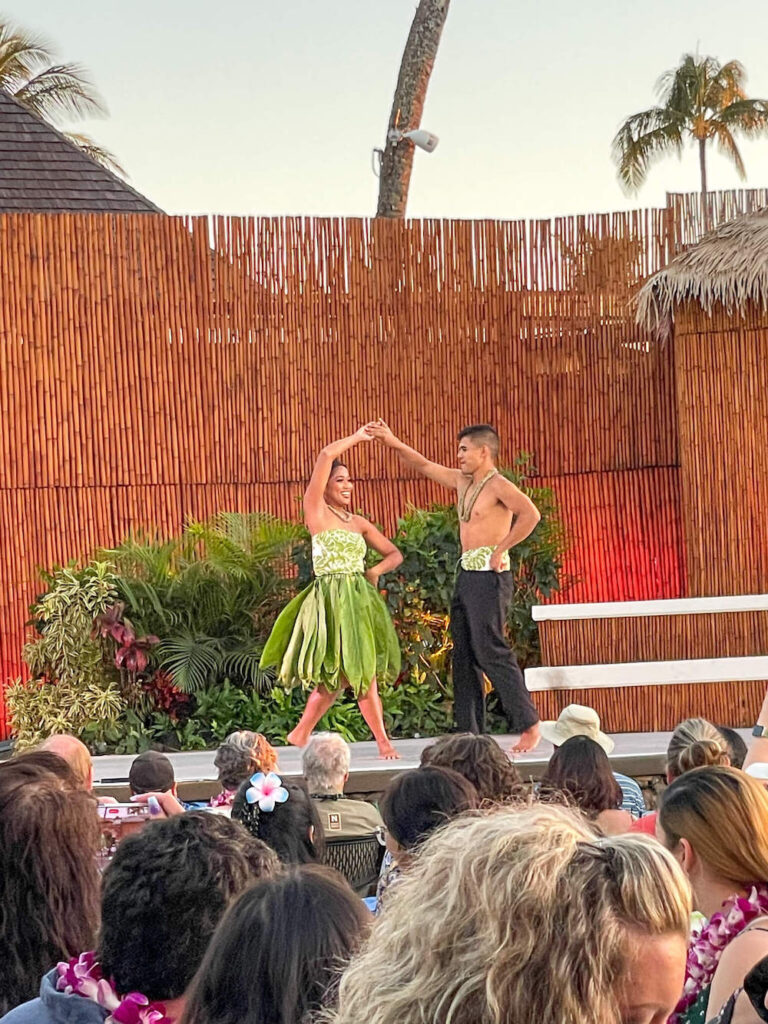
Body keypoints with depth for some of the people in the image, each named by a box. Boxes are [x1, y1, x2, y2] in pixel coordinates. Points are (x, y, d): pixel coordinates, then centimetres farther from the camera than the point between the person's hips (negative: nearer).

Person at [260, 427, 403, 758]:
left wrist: (376, 570, 1)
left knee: (338, 676, 7)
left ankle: (300, 734, 18)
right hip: (332, 599, -6)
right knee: (360, 672, -5)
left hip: (360, 598, 6)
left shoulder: (358, 522, 16)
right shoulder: (316, 510, 0)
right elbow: (326, 455, -10)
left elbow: (394, 554, 21)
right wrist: (357, 438, 1)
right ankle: (383, 741, 0)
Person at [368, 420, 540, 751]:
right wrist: (393, 443, 14)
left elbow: (530, 514, -26)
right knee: (464, 655, 8)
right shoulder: (462, 482, 15)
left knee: (490, 652, -12)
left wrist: (501, 548, -22)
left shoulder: (498, 485, -11)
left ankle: (529, 726, -7)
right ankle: (469, 731, 11)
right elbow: (424, 465, 23)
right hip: (466, 575, 9)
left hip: (489, 576, -9)